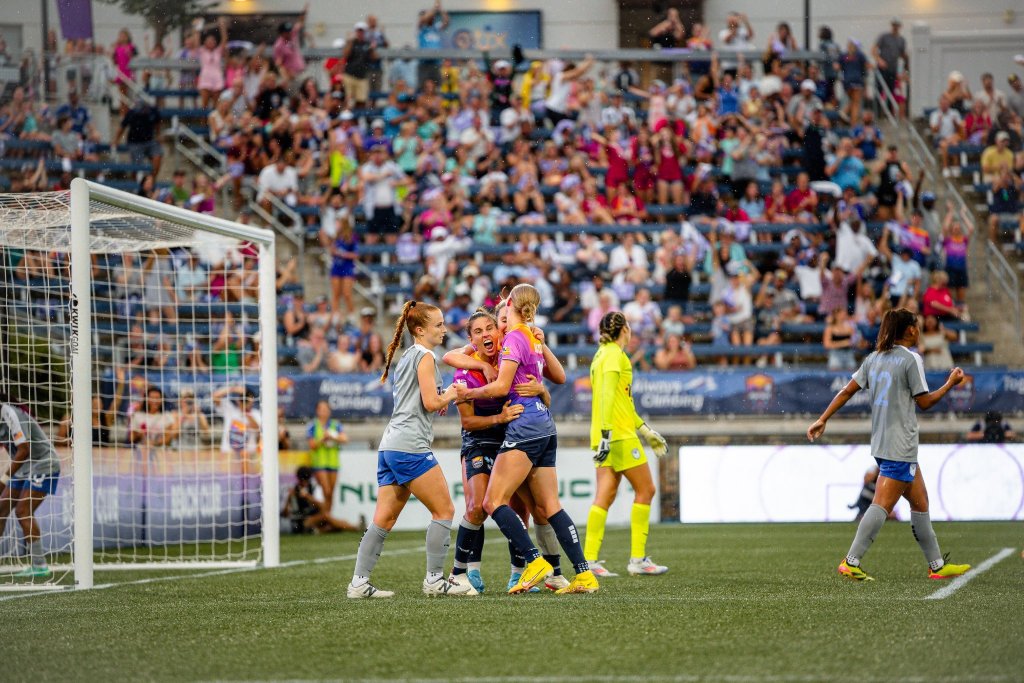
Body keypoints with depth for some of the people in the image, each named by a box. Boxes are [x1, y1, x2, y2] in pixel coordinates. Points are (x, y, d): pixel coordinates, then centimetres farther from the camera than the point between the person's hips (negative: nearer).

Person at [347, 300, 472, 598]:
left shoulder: (406, 358, 23)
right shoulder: (425, 357, -5)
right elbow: (431, 402, -12)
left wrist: (440, 400, 17)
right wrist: (448, 395, 6)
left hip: (389, 445, 9)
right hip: (410, 445, -9)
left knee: (384, 519, 6)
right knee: (444, 510, -2)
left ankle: (359, 582, 1)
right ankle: (435, 579, -2)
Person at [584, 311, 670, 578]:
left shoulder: (603, 354, 21)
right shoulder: (615, 354, -9)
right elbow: (608, 395, -20)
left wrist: (645, 430, 29)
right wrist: (606, 433, -26)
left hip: (607, 436, 9)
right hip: (620, 435, -9)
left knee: (605, 495, 3)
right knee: (645, 489, -1)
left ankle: (590, 559, -4)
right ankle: (637, 559, -2)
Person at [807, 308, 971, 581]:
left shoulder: (875, 358, 12)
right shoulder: (910, 359, -10)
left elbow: (847, 390, 8)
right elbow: (924, 402, -8)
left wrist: (823, 419, 12)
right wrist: (950, 384, 5)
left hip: (881, 443, 9)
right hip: (899, 446, -9)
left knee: (920, 502, 14)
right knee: (882, 505, -11)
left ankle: (936, 565, 18)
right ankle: (851, 562, -16)